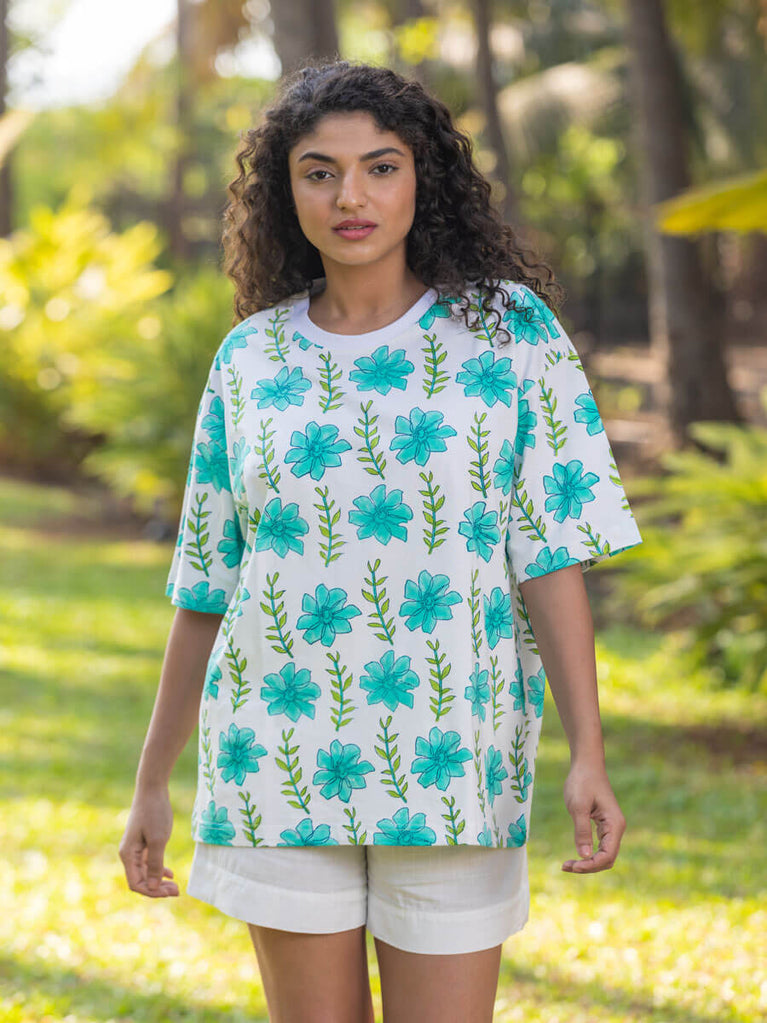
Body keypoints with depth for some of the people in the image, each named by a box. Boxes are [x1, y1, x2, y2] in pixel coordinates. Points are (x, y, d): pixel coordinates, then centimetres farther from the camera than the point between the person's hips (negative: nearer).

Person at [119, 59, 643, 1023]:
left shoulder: (511, 330, 0)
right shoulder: (250, 358, 6)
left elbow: (554, 554, -4)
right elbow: (205, 587, 11)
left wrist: (588, 756, -12)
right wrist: (152, 784, 12)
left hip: (449, 765, -2)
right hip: (281, 761, 2)